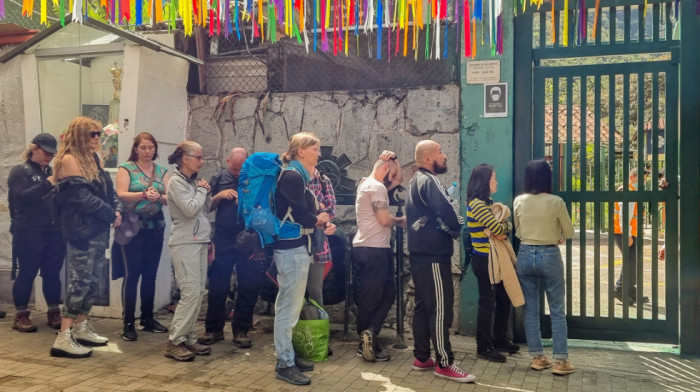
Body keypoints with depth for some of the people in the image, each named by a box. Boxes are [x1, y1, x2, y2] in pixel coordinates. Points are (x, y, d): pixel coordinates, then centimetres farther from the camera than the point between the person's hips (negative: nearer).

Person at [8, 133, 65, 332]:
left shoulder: (54, 171, 16)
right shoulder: (20, 171, 0)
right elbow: (21, 197, -14)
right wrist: (47, 184, -18)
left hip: (55, 232, 5)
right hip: (29, 234, -4)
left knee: (52, 273, 9)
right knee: (27, 274, 2)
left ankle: (54, 313, 18)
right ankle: (21, 316, 13)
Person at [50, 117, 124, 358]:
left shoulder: (94, 159, 17)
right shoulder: (69, 160, -10)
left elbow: (108, 191, 15)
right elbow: (81, 196, -19)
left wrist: (118, 210, -4)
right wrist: (110, 214, -12)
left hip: (98, 229, 9)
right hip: (81, 229, -9)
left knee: (94, 280, 12)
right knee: (80, 281, -10)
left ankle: (81, 328, 24)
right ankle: (63, 338, -5)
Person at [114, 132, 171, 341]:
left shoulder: (162, 171, 10)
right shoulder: (126, 168, 0)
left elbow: (170, 198, 1)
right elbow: (121, 195, -13)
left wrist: (159, 197, -19)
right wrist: (144, 194, -26)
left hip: (155, 227, 4)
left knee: (150, 275, 11)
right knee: (131, 274, -5)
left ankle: (148, 318, 22)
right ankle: (128, 324, 2)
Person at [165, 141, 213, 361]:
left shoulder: (193, 181, 15)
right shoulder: (176, 182, -8)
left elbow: (205, 209, 17)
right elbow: (190, 209, -19)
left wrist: (206, 192, 3)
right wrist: (202, 190, -6)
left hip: (199, 242, 8)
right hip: (184, 243, -8)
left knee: (198, 292, 7)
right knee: (190, 292, -12)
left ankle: (188, 338, 14)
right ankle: (174, 343, -6)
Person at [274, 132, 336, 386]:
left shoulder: (298, 176, 15)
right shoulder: (293, 176, -15)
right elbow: (301, 216, -22)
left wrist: (323, 224, -4)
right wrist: (319, 220, -2)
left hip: (297, 247, 10)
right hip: (292, 249, -10)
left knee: (290, 306, 16)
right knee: (288, 308, -3)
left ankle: (288, 355, 26)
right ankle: (285, 364, 5)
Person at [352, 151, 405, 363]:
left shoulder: (365, 184, 19)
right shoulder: (377, 187, -11)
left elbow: (399, 179, 27)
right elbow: (385, 219, -18)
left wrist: (393, 160, 15)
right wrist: (401, 220, 0)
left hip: (362, 248, 10)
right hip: (375, 250, -10)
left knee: (366, 298, 10)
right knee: (386, 296, -2)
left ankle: (365, 341, 13)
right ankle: (370, 333, -13)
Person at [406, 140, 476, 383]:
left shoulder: (415, 182, 19)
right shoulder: (429, 181, -13)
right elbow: (447, 213, -23)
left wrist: (450, 228, 7)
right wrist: (460, 230, -3)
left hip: (420, 253, 10)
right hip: (433, 255, -10)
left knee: (424, 306, 13)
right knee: (440, 308, -7)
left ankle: (422, 357, 20)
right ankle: (444, 363, -2)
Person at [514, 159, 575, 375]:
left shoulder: (518, 201, -2)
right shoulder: (555, 202, -12)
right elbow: (569, 232, -1)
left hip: (525, 255, 3)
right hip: (549, 256, -3)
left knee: (531, 310, 10)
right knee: (557, 311, 6)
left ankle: (537, 357, 16)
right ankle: (560, 361, 8)